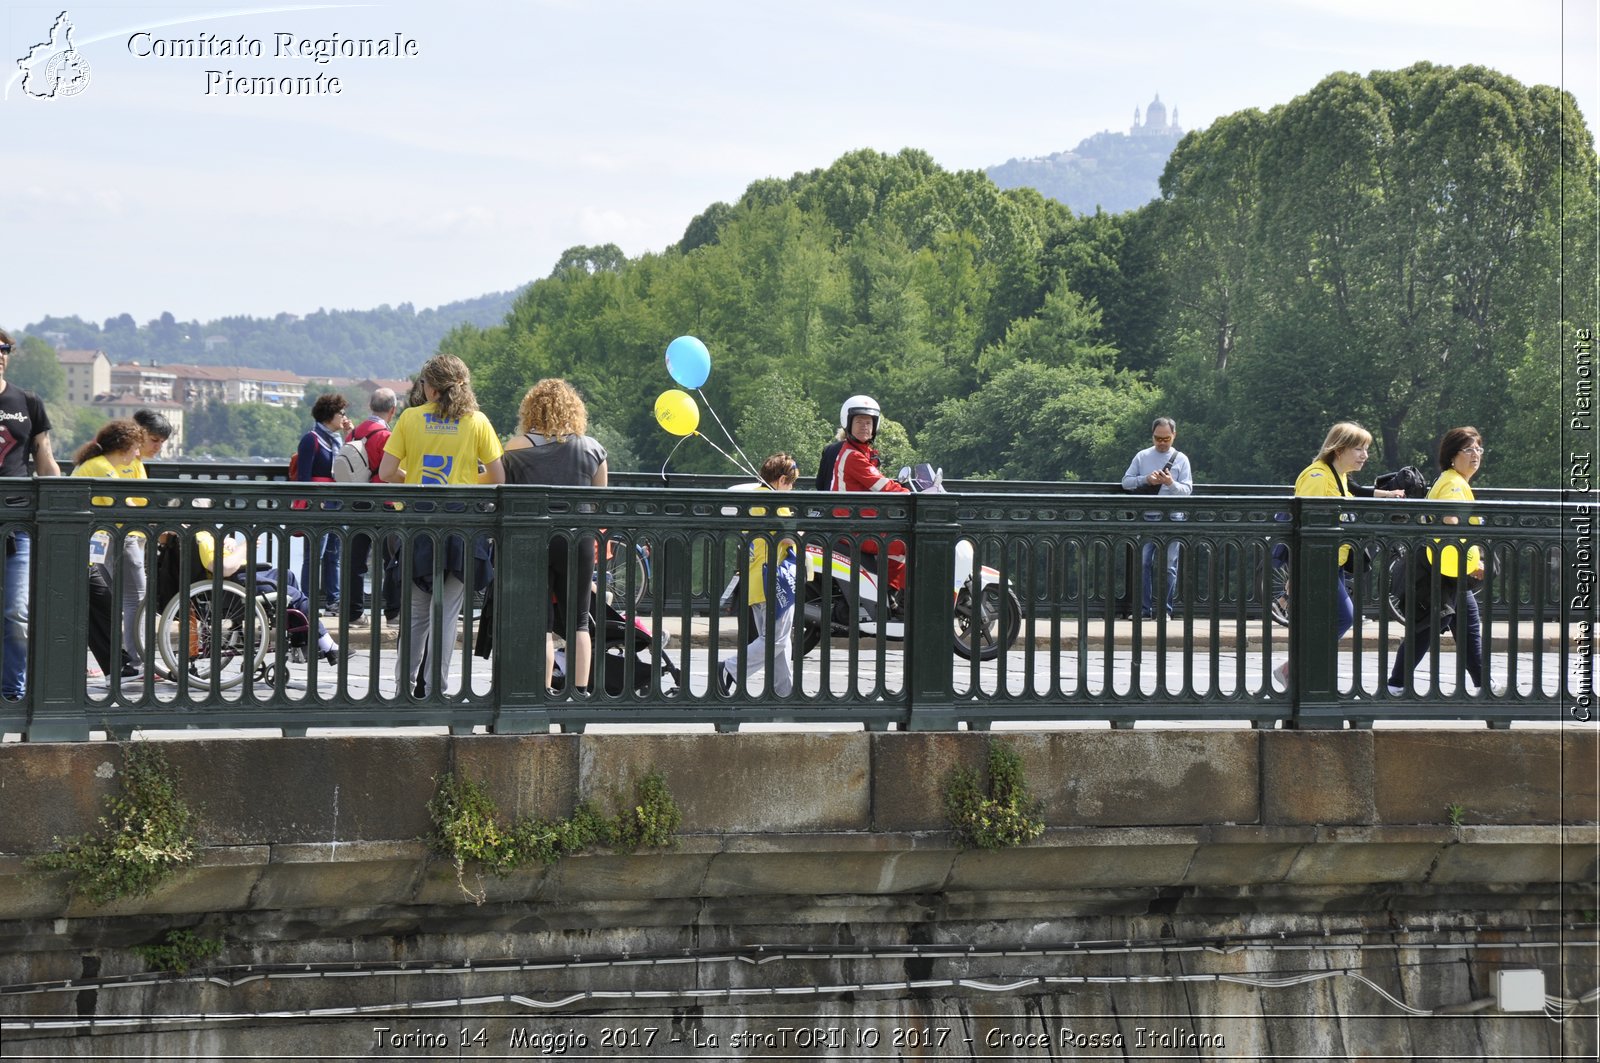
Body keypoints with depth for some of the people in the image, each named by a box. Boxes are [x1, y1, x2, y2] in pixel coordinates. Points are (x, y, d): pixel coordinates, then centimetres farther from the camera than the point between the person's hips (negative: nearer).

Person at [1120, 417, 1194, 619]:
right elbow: (1126, 482, 7)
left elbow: (1187, 489, 1)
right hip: (1145, 517, 1)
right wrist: (1146, 479, -9)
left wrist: (1171, 484, -19)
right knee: (1143, 563, -5)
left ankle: (1164, 609, 3)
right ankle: (1144, 609, -2)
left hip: (1171, 518, -1)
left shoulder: (1181, 459, 7)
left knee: (1168, 565, -2)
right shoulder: (1142, 457, 11)